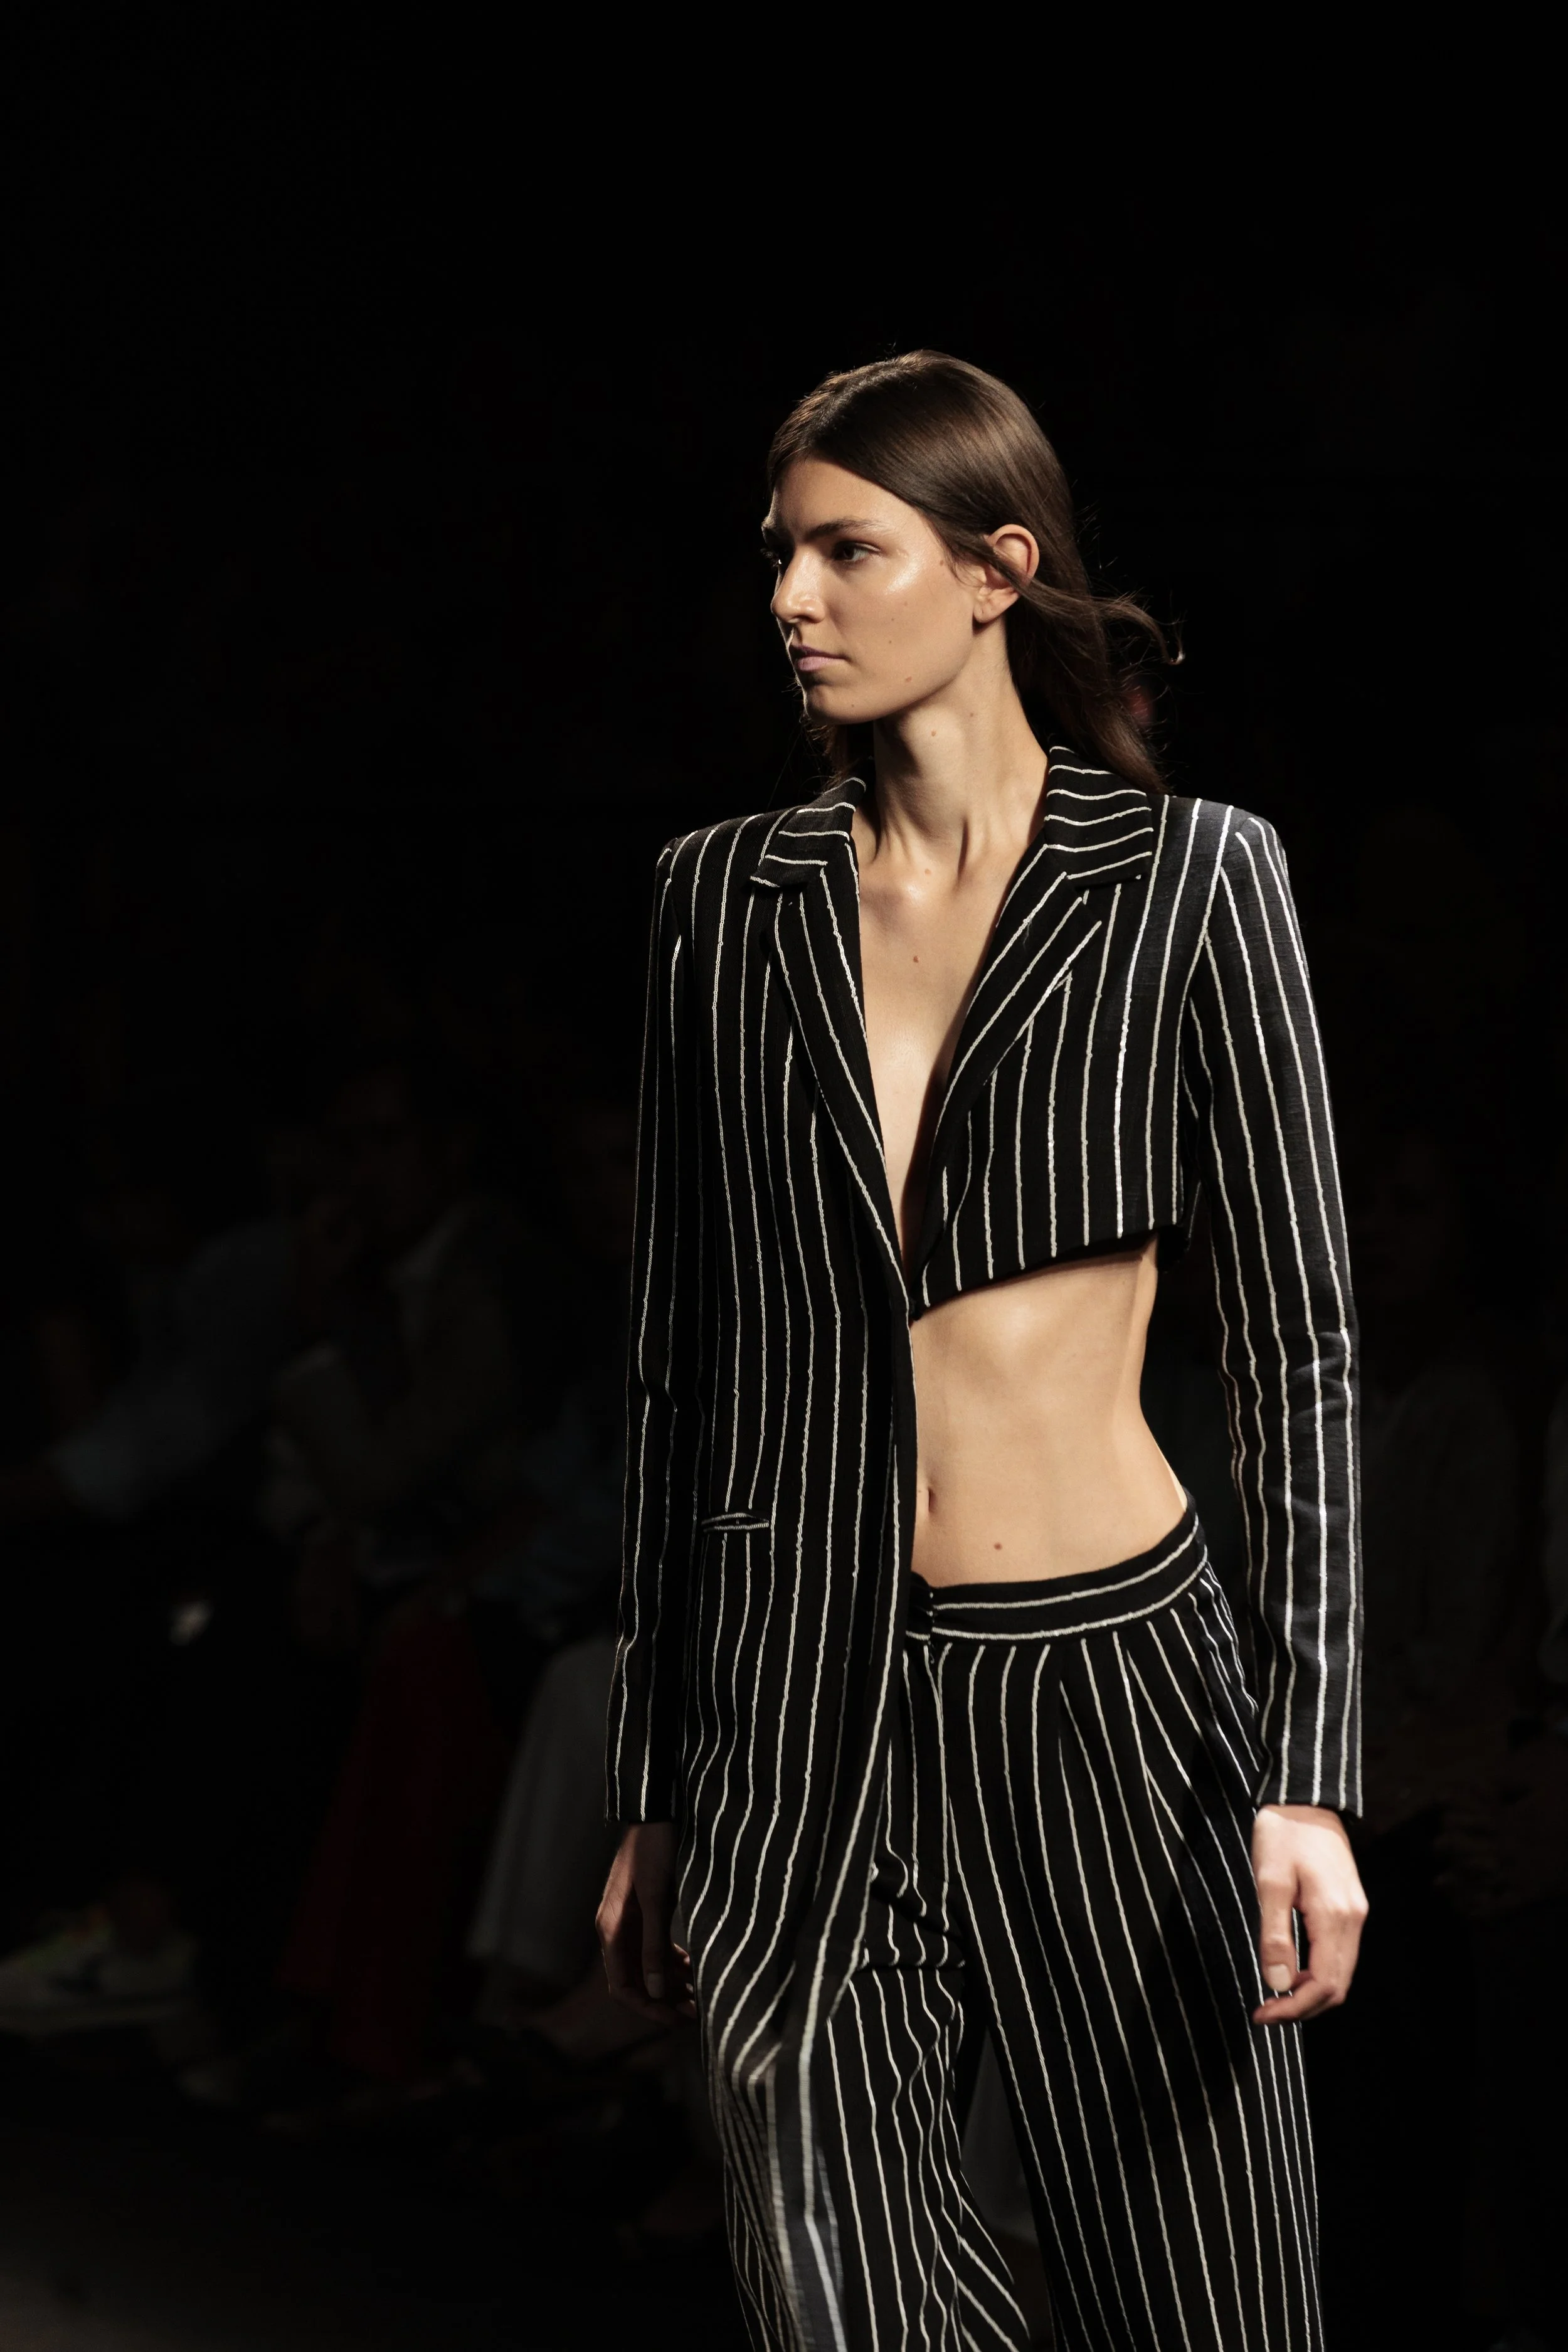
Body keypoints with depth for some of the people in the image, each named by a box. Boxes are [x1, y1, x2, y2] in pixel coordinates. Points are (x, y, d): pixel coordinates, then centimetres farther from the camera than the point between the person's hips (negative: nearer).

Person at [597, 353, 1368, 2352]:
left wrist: (1309, 1775, -10)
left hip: (1109, 1686, -2)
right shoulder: (727, 898, 6)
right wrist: (648, 1791, 11)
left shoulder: (1192, 878, -2)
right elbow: (686, 1355, 11)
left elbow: (1296, 1342, -3)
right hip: (800, 1712, 2)